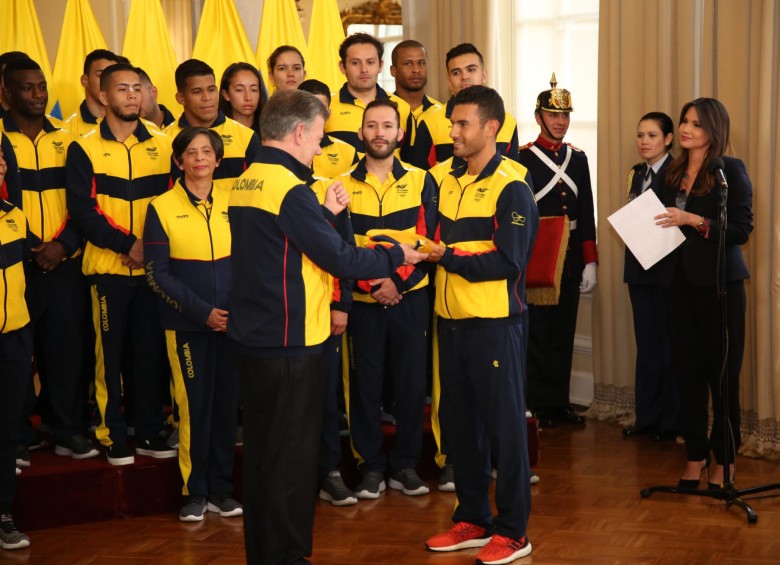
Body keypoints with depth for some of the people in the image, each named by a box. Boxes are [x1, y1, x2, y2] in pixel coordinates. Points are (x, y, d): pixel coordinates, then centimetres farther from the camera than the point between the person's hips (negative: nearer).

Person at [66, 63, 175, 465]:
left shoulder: (163, 146, 6)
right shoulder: (84, 149, -1)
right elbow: (82, 210, -7)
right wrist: (128, 245, -17)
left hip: (153, 267, 2)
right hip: (107, 269, -2)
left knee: (151, 351, 7)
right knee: (110, 352, 3)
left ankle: (149, 432, 18)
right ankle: (113, 436, 14)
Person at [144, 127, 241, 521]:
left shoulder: (234, 198, 3)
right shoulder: (162, 207, -2)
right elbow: (157, 274, -4)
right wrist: (202, 311, -11)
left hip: (233, 321, 2)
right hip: (186, 324, -2)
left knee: (227, 403, 7)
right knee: (194, 405, 1)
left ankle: (220, 488, 20)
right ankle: (195, 491, 15)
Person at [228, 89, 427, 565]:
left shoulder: (245, 183, 9)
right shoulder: (290, 188, -18)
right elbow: (341, 259, -18)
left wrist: (324, 214, 12)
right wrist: (397, 255, -4)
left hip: (250, 339, 9)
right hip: (291, 345, -9)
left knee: (262, 450, 16)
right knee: (293, 456, 1)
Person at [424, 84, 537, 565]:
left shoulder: (512, 188, -11)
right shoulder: (450, 183, 12)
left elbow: (509, 262, -18)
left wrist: (449, 257, -18)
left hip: (495, 323, -7)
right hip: (452, 321, 7)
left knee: (504, 423, 1)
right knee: (459, 421, 13)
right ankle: (473, 519, 26)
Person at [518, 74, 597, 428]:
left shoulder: (578, 158, 9)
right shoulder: (522, 159, -6)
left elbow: (586, 213, 9)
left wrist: (590, 262, 5)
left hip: (570, 259, 5)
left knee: (564, 331, 9)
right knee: (538, 332, 2)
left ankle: (560, 401, 18)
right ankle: (539, 405, 10)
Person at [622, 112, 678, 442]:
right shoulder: (636, 173, 13)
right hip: (640, 268, 7)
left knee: (669, 343, 2)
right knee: (646, 342, 12)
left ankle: (669, 421, 11)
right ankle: (646, 416, 20)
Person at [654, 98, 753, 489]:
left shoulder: (731, 171, -6)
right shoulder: (673, 173, 11)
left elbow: (741, 229, -12)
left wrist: (694, 221, -18)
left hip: (718, 281, -5)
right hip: (680, 279, 5)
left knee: (722, 372, 1)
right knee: (686, 368, 6)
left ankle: (724, 457, 13)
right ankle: (695, 453, 17)